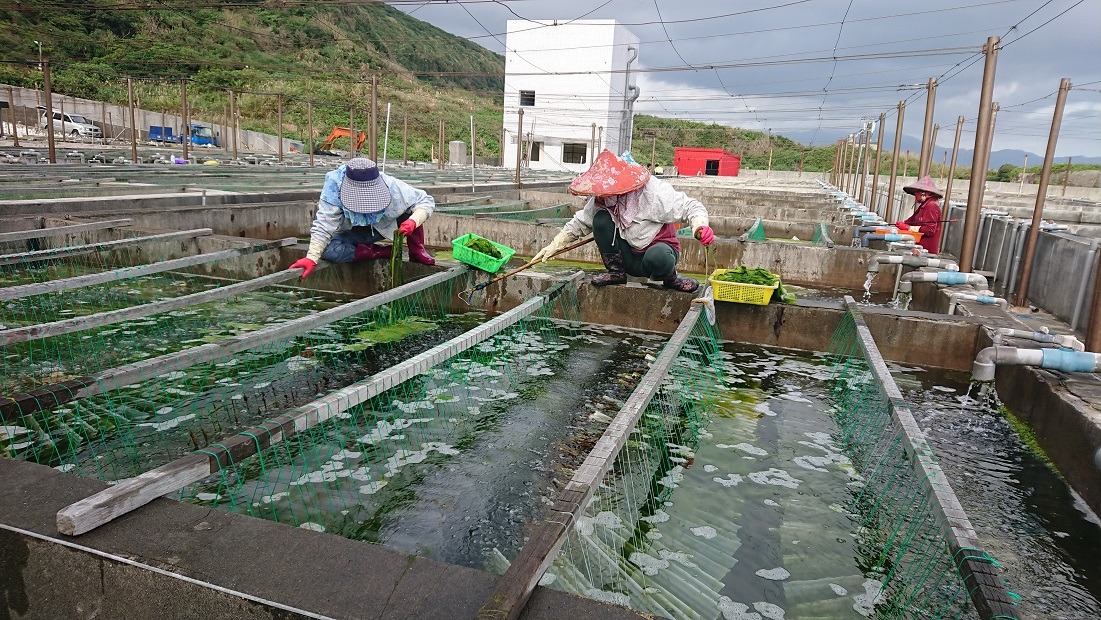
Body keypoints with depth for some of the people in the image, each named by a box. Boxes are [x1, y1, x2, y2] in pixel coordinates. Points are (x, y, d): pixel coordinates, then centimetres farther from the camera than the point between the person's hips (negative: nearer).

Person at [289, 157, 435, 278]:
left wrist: (413, 222, -42)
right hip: (350, 233, 1)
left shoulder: (392, 187, -31)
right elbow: (324, 225, -34)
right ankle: (384, 252, -17)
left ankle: (416, 251, -9)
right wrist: (312, 258, -45)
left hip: (382, 228, 0)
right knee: (329, 250, -34)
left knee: (411, 209, -27)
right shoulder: (334, 187, -32)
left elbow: (426, 201, -23)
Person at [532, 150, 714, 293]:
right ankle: (616, 271, -2)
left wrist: (699, 226, -43)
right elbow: (580, 223, 4)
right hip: (629, 258, 5)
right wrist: (554, 246, -3)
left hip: (658, 250, -4)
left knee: (657, 257, -42)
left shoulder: (654, 193, -25)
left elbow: (691, 207, -22)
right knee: (601, 219, -18)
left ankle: (670, 278, -4)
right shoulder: (601, 201, -7)